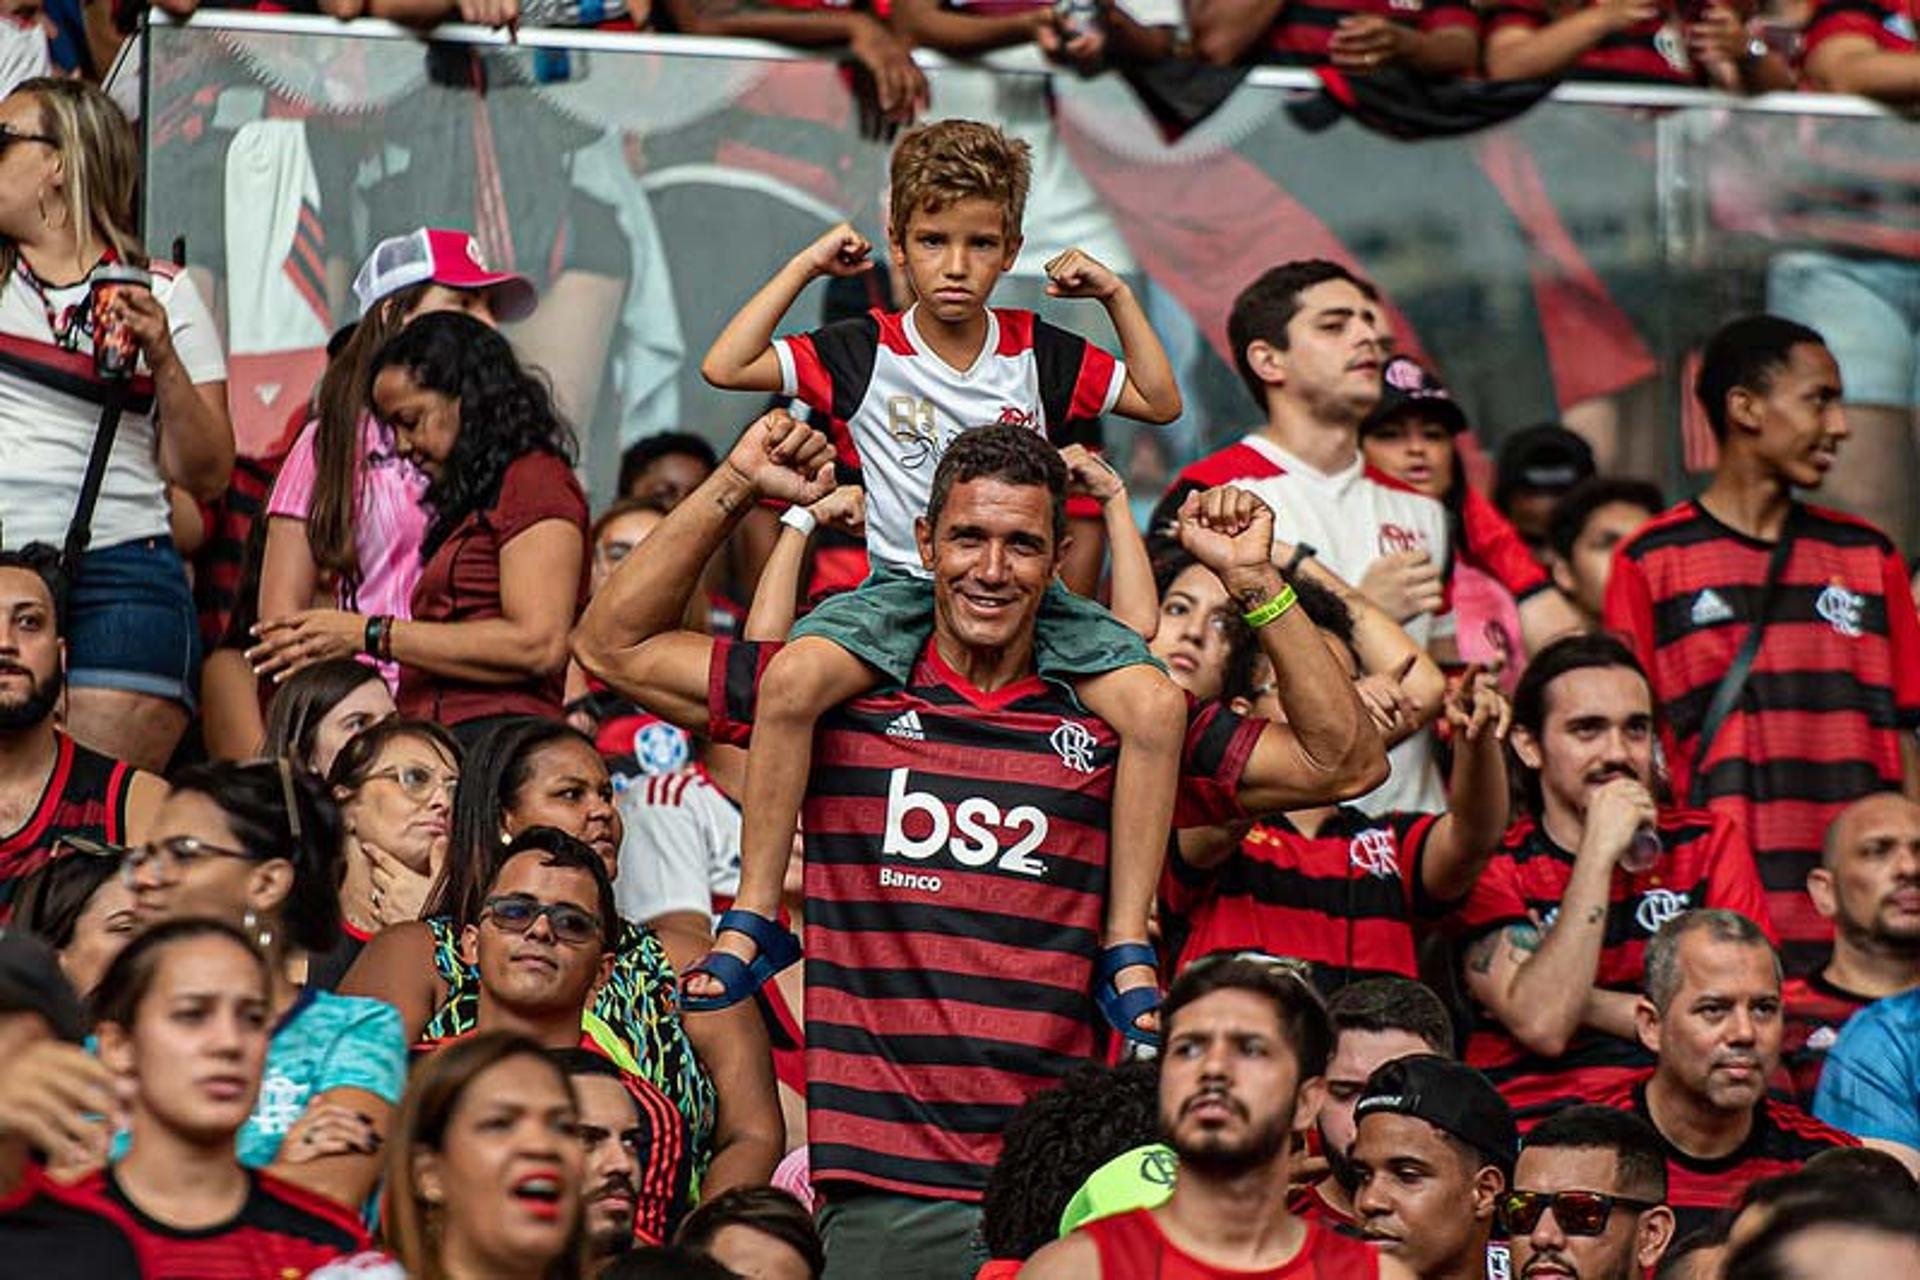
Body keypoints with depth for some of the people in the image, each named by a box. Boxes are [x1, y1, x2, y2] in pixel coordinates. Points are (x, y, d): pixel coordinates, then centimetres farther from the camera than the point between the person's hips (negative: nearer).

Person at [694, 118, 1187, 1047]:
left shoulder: (1039, 354, 9)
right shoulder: (863, 354, 4)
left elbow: (1161, 402, 17)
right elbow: (724, 368, -1)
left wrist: (1117, 296, 7)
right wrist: (805, 266, 2)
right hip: (903, 586, -2)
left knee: (1153, 703, -26)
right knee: (794, 678, -34)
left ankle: (1126, 950, -17)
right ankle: (752, 918, -21)